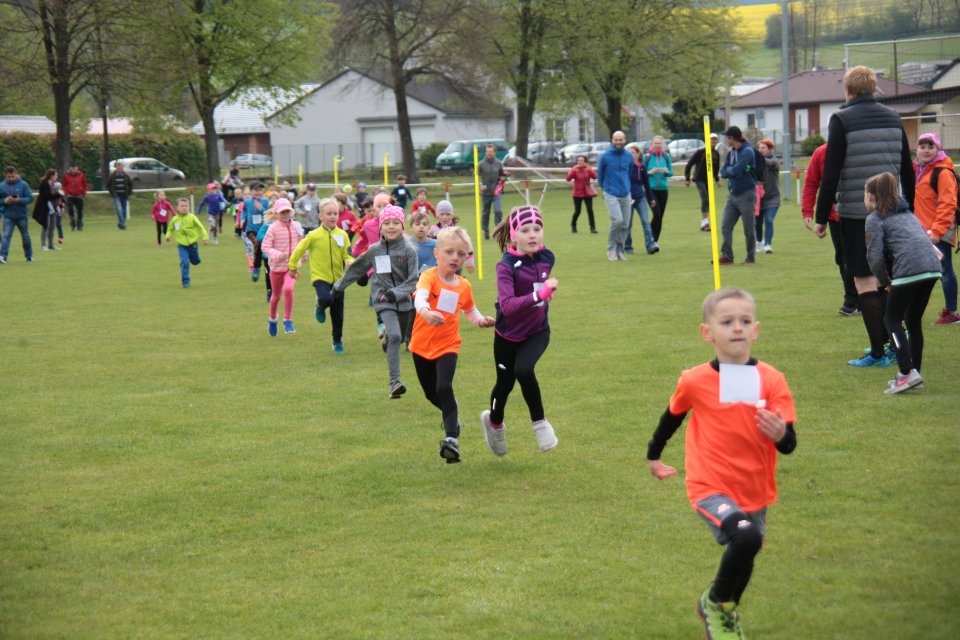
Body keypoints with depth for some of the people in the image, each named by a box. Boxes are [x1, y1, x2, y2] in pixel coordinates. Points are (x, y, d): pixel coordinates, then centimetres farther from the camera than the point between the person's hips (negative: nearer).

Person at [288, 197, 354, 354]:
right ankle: (320, 308, 7)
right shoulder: (314, 235, -10)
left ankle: (338, 341, 28)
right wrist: (293, 266, 9)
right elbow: (299, 250, 1)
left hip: (338, 278, 3)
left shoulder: (342, 235, -5)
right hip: (320, 277, -3)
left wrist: (351, 262, -25)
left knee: (338, 314, 9)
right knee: (326, 299, -31)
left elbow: (348, 256, -3)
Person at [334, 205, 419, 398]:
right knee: (395, 336, -21)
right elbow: (356, 269, 16)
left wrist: (397, 292, -22)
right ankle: (394, 382, -25)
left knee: (397, 338, 11)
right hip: (383, 301, -2)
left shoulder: (409, 250, -4)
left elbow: (413, 280, -7)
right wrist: (339, 286, 24)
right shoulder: (374, 250, 1)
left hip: (403, 302, 2)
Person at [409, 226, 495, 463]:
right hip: (422, 345, 0)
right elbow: (420, 297, -37)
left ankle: (452, 439, -20)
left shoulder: (464, 286, -2)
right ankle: (452, 416, 45)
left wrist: (481, 320, -5)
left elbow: (470, 310, 18)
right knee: (431, 393, 15)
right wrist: (427, 312, -60)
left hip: (447, 346, 0)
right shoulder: (429, 277, -16)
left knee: (444, 388, -21)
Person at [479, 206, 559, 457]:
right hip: (508, 335, -2)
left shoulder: (546, 257, -10)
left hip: (537, 331, 2)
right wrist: (539, 295, -48)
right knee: (505, 382, 15)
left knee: (523, 369, -26)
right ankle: (494, 422, 47)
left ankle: (540, 422, -6)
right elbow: (506, 305, -40)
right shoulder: (506, 267, -26)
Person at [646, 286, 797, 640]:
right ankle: (715, 602, -1)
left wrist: (781, 434, -32)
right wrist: (654, 455, 23)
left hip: (755, 491, 4)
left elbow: (789, 444, -9)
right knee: (746, 536, -29)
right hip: (711, 487, -4)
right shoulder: (695, 381, -11)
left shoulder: (771, 380, -9)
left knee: (744, 558, 19)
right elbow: (672, 417, 10)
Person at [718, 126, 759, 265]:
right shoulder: (731, 152, 12)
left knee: (749, 229, 1)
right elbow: (723, 172, 6)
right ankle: (727, 256, 5)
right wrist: (733, 171, -11)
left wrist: (729, 170, -2)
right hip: (732, 195, 7)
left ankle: (751, 258, 10)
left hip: (746, 195, -7)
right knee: (726, 226, 2)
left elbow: (736, 170, -21)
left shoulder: (747, 151, -12)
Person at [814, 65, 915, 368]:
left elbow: (831, 173, -11)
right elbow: (908, 169, 13)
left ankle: (879, 353, -4)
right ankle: (889, 342, 22)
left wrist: (821, 217, -5)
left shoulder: (842, 120, -7)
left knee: (864, 281, -2)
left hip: (856, 212, -6)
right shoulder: (893, 118, 9)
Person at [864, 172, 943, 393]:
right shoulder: (906, 212, 29)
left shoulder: (874, 219, 5)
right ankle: (914, 372, 22)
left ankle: (908, 373, -9)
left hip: (909, 269, -7)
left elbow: (875, 257, -1)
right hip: (932, 267, 7)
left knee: (892, 319, 4)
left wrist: (885, 281, 12)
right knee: (914, 320, 19)